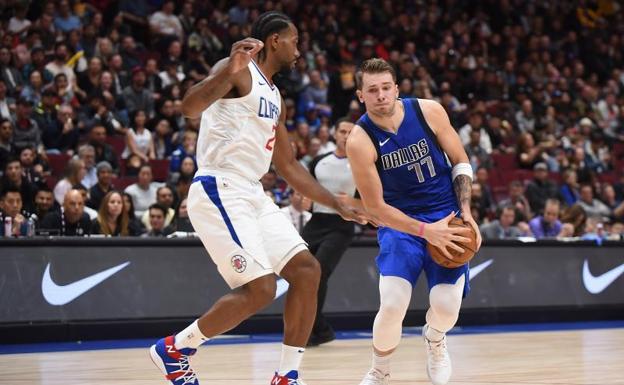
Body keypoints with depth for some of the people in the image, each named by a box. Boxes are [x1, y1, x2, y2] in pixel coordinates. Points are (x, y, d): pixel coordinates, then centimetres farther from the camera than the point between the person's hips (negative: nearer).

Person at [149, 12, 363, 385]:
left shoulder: (275, 97, 21)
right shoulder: (238, 71, -7)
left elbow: (289, 165, 27)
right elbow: (190, 108, -26)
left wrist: (337, 205, 26)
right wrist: (230, 71, -41)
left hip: (252, 195, 10)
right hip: (220, 191, -10)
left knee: (307, 270, 3)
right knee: (260, 289, -15)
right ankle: (174, 348, 2)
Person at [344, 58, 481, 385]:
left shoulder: (429, 112, -12)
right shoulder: (360, 141, -19)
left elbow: (460, 161, 2)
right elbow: (375, 208, -15)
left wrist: (466, 211, -9)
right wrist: (424, 231, -25)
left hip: (445, 216, 2)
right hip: (400, 222, -2)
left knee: (447, 307, -10)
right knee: (392, 305, -20)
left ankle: (434, 339, 30)